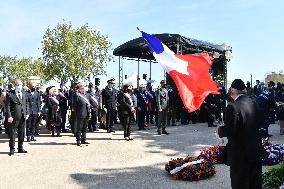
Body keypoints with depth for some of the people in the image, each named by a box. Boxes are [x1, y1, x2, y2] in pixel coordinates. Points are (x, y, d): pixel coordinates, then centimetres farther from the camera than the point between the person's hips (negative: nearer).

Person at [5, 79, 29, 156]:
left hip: (23, 117, 5)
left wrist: (27, 113, 6)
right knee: (12, 134, 2)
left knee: (21, 133, 12)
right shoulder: (10, 94, -4)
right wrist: (9, 116, -14)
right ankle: (12, 149, 14)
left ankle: (20, 148, 23)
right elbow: (7, 106, -7)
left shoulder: (24, 93, 12)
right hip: (13, 117, -5)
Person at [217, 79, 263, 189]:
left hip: (240, 152, -7)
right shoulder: (253, 103, 0)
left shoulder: (233, 106, -22)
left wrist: (220, 130, -4)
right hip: (256, 150, 7)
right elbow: (258, 123, 10)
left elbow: (229, 130, -23)